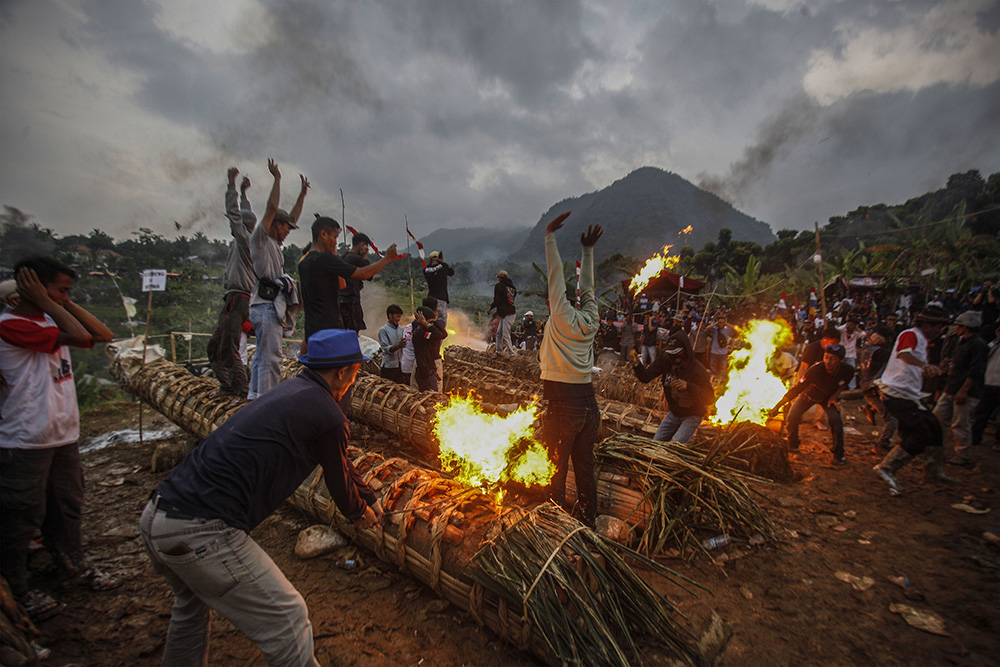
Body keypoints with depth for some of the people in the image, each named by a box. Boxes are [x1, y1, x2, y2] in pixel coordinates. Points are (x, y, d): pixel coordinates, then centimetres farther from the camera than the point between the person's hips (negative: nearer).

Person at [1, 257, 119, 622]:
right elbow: (80, 337, -25)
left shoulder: (51, 319, 9)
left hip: (64, 435, 8)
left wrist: (67, 304, 1)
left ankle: (73, 565, 37)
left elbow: (102, 335, 6)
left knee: (68, 506, 20)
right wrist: (46, 301, -16)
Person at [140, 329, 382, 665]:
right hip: (200, 534, -10)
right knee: (286, 620, 3)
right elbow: (340, 482, 5)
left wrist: (370, 499, 38)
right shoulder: (327, 416, -12)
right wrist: (360, 513, 27)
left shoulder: (292, 390, 15)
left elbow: (342, 464, 27)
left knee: (192, 603, 35)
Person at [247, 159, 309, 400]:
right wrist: (277, 178, -9)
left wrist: (303, 192, 29)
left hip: (272, 305, 10)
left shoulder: (274, 244, 21)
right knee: (271, 357, -12)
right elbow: (272, 208, -13)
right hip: (266, 305, -10)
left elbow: (293, 217, 28)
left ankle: (255, 397, 22)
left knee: (262, 355, 14)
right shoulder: (260, 239, -3)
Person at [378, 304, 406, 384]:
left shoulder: (401, 329, 12)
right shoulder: (383, 330, -5)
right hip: (389, 366, -5)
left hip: (400, 366, 5)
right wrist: (398, 346, -30)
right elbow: (386, 348, -14)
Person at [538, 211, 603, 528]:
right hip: (589, 402, 7)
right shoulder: (590, 321, 7)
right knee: (585, 468, 16)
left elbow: (555, 275, -5)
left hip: (563, 404, -6)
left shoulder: (562, 317, -7)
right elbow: (587, 288, 19)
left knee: (554, 470, 5)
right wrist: (588, 250, 27)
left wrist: (550, 235, 2)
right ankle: (587, 522, 28)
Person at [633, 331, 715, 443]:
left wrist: (688, 386, -43)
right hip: (674, 412, 6)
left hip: (692, 416, -6)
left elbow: (710, 398, -29)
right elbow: (645, 377, -11)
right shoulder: (665, 360, -13)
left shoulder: (697, 370, -27)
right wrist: (636, 364, -31)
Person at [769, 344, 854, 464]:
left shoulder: (848, 370, -27)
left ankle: (838, 454, 0)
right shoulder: (816, 369, -37)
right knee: (792, 417, -15)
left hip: (828, 397, 1)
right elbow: (797, 388, -31)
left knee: (836, 420, -21)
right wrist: (777, 406, -32)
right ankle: (792, 445, 12)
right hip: (809, 394, -1)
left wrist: (834, 396, -15)